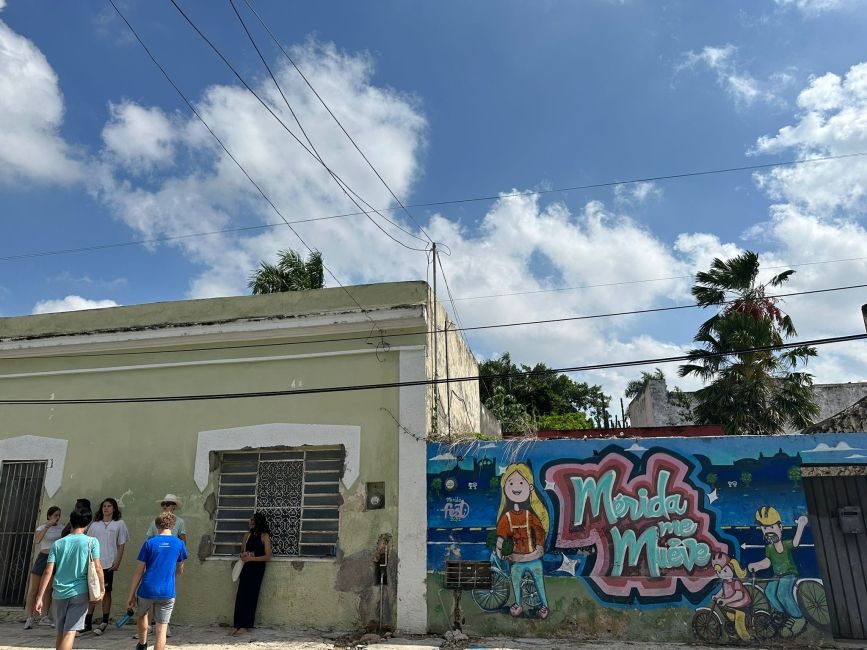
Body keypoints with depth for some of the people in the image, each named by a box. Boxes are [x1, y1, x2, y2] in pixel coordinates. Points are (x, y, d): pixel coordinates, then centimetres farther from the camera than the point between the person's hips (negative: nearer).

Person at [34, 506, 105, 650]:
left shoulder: (58, 544, 6)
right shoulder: (91, 542, -2)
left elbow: (48, 572, 1)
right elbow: (97, 568, -6)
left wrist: (40, 597, 4)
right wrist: (102, 588, 7)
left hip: (59, 594, 4)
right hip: (79, 592, -4)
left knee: (61, 634, 18)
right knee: (70, 633, -7)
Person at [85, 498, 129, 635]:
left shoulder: (119, 524, 4)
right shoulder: (95, 525, 13)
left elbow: (121, 545, 2)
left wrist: (117, 561, -7)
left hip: (109, 564, -3)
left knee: (106, 593, 3)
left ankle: (104, 623, 10)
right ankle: (87, 622, 14)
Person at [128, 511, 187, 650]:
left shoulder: (149, 543, -2)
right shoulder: (179, 544, 2)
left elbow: (139, 572, -2)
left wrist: (131, 595, 6)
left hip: (147, 590, 1)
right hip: (167, 593, -1)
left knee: (142, 615, 32)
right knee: (161, 631, 2)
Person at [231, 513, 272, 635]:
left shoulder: (265, 536, -5)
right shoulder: (248, 535, 11)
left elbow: (267, 556, -9)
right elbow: (242, 551, 17)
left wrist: (251, 558, -16)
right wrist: (243, 555, -6)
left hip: (257, 568, -5)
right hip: (246, 568, 5)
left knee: (250, 596, -3)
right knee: (241, 595, 0)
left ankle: (245, 626, 4)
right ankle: (238, 625, 6)